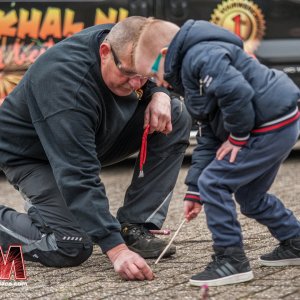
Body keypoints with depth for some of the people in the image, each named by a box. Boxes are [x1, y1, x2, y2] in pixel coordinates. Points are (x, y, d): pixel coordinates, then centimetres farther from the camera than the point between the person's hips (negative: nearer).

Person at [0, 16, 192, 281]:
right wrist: (116, 249, -46)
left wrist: (159, 95, -19)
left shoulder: (124, 46, -17)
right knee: (71, 248, -26)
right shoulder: (68, 85, -39)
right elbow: (78, 177, -42)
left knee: (177, 117, -10)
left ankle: (134, 227, -6)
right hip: (33, 155, -7)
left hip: (89, 139, 8)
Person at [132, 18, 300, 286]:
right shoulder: (189, 74, 21)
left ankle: (231, 259, -3)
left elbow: (237, 92, -30)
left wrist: (237, 137, -14)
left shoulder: (201, 56, -14)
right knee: (249, 195, 25)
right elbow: (208, 139, 22)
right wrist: (194, 193, 18)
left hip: (271, 126, -11)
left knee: (214, 182, -9)